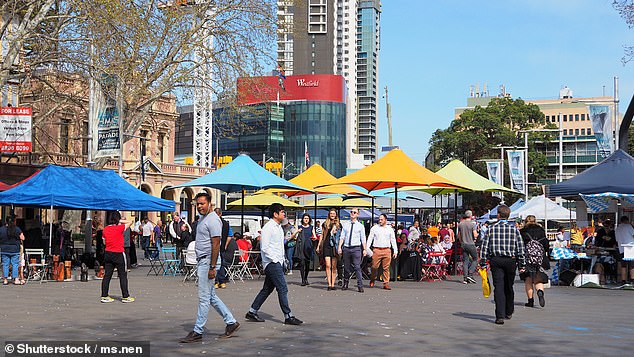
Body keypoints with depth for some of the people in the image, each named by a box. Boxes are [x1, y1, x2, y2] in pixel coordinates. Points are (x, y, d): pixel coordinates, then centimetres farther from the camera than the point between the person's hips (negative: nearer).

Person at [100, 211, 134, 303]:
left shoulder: (106, 229, 2)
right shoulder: (119, 228, -14)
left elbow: (104, 241, 13)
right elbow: (130, 222, -5)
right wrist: (121, 221, 1)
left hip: (108, 253, 5)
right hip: (118, 254, -5)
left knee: (107, 275, 9)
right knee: (123, 276, 4)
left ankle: (104, 296, 10)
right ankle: (125, 297, 8)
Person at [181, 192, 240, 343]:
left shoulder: (213, 220, -15)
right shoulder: (202, 218, 16)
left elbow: (216, 245, -19)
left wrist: (212, 267, -22)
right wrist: (205, 265, 19)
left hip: (208, 261, -10)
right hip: (202, 261, 10)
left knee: (204, 298, -4)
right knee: (211, 296, 14)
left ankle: (197, 332, 1)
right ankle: (231, 322, 21)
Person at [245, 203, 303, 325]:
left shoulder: (279, 227, 16)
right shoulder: (268, 228, -13)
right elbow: (264, 248, -17)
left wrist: (282, 260, 15)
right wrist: (275, 260, -16)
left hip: (278, 262, 10)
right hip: (272, 263, -9)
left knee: (268, 288, 13)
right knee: (283, 289, -9)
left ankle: (252, 312, 20)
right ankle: (288, 316, -4)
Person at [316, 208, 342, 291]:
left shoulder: (339, 224, 10)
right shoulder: (325, 224, 11)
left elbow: (341, 236, 12)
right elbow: (322, 235, 16)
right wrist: (318, 246, 12)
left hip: (335, 246, 0)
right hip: (326, 246, 0)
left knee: (334, 267, 2)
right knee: (328, 265, -9)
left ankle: (333, 284, 6)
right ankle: (329, 284, -9)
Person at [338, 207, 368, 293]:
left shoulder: (360, 226, 5)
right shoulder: (345, 225, 11)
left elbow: (363, 239, 3)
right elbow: (342, 237, 8)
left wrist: (364, 249, -3)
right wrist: (339, 247, -2)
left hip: (356, 248, -3)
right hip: (346, 248, 3)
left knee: (357, 267, -9)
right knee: (346, 267, 10)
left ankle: (360, 286, -9)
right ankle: (345, 284, 23)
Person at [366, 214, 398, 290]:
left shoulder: (390, 229, 13)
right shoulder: (374, 228, 9)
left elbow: (393, 240, 15)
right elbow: (370, 239, 8)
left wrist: (395, 251, 9)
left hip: (387, 250, 1)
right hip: (377, 250, -1)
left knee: (386, 268, -1)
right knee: (374, 267, -3)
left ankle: (386, 284, 4)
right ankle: (372, 281, 18)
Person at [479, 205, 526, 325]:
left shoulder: (491, 228, 0)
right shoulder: (514, 228, 0)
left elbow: (484, 246, -1)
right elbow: (520, 247, 0)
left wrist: (483, 263, 4)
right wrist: (522, 264, 5)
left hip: (496, 261, -1)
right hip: (510, 261, 1)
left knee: (498, 288, -3)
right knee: (509, 287, 17)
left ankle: (500, 316, -14)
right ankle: (508, 312, 32)